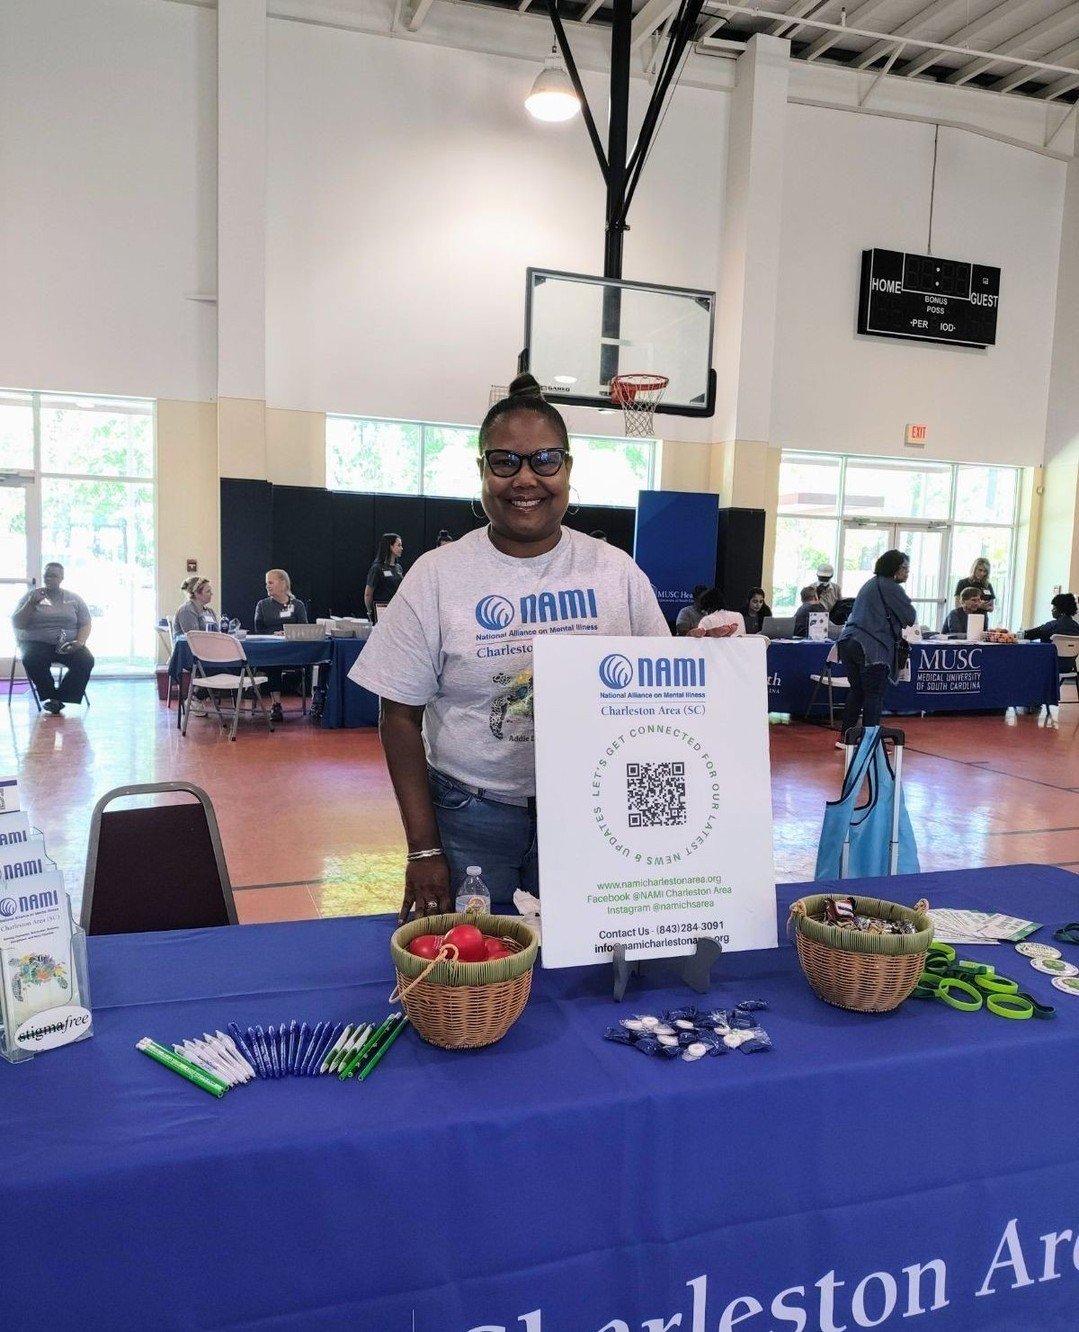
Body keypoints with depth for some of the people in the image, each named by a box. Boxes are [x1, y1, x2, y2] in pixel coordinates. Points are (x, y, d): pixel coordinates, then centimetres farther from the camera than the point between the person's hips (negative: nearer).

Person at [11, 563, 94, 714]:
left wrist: (79, 642, -12)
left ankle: (61, 699, -22)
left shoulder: (74, 599, 12)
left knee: (86, 660, -31)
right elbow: (16, 624, 4)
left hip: (68, 645, 1)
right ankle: (49, 696, -17)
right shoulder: (31, 596, 9)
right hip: (37, 643, -1)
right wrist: (31, 603, -10)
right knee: (32, 660, -37)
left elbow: (85, 624, 9)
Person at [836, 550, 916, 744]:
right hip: (873, 648, -8)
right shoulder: (891, 587, -7)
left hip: (849, 642, 8)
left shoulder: (870, 584, 20)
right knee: (874, 695, -2)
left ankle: (845, 737, 17)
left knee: (856, 691, 15)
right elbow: (910, 617, -7)